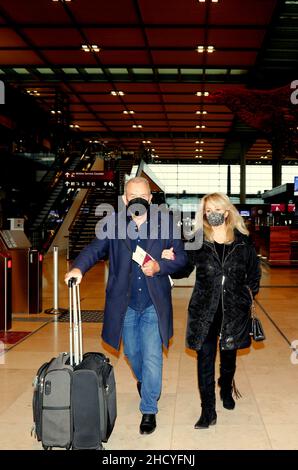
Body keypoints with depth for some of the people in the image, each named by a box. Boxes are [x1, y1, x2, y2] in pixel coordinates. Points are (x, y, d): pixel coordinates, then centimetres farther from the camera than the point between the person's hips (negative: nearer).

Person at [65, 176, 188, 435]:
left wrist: (159, 267, -18)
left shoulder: (165, 222, -3)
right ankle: (145, 382, 52)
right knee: (132, 353, 20)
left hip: (154, 304, -2)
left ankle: (149, 410, 14)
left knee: (152, 358, -4)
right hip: (125, 304, 2)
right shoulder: (113, 223, -1)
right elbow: (95, 248, -11)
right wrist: (78, 268, -31)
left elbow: (181, 257, 0)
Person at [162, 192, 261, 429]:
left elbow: (254, 274, 8)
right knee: (205, 359, 1)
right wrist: (169, 260, -21)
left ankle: (226, 390, 48)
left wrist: (248, 298, 4)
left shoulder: (243, 242, -2)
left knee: (229, 355, 19)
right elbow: (183, 271, -2)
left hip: (234, 311, 1)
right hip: (204, 312, -1)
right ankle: (208, 411, 13)